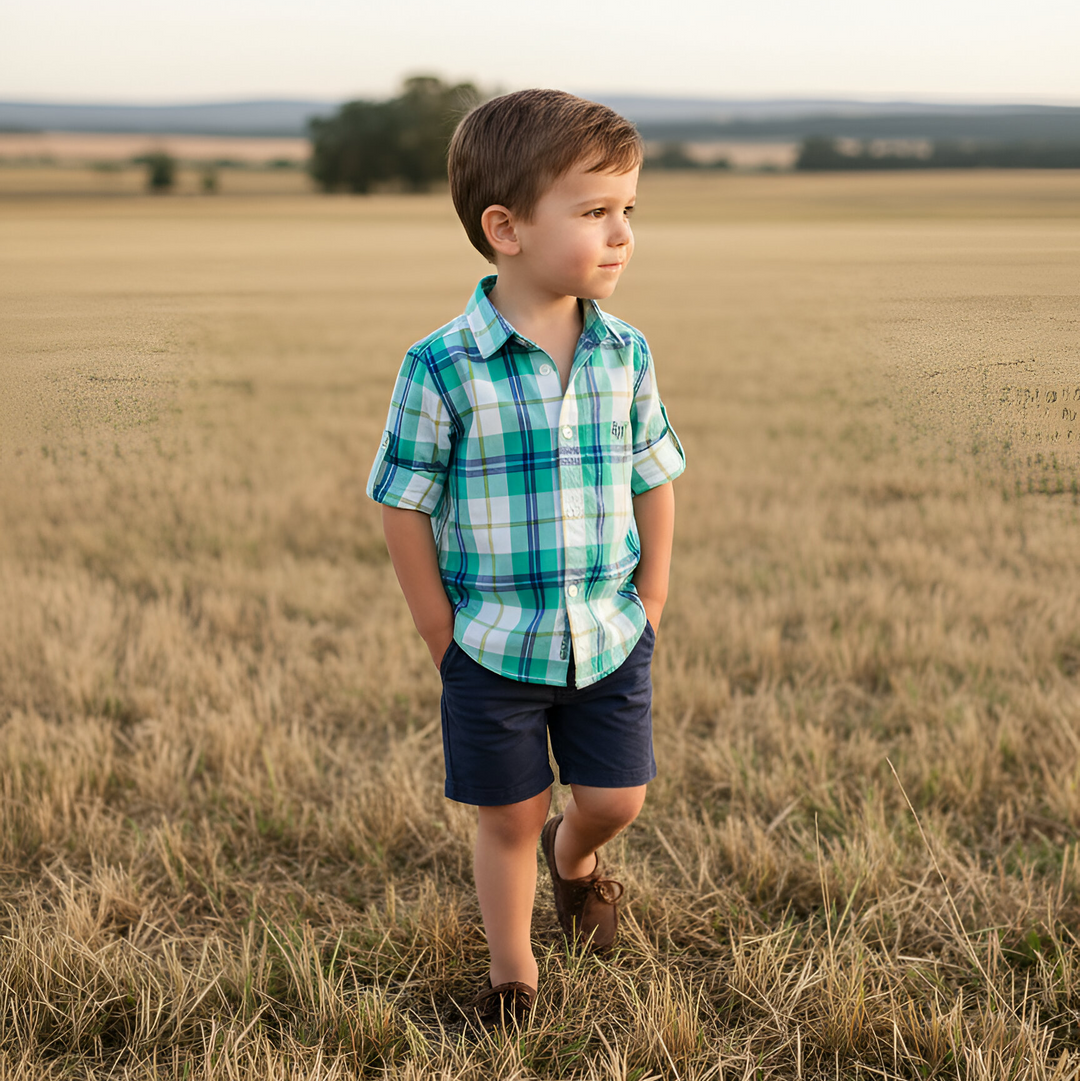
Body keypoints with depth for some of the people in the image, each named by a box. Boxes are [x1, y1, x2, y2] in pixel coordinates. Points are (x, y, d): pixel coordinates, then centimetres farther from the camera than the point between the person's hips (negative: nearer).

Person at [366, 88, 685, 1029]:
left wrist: (648, 606, 4)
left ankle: (574, 856, 47)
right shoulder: (443, 369, -17)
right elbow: (405, 509, -10)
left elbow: (655, 484, 6)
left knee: (617, 798, 11)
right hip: (495, 645, -3)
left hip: (610, 636, 3)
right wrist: (446, 642, -7)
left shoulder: (626, 354, -4)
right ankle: (513, 976, 32)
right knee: (509, 819, 11)